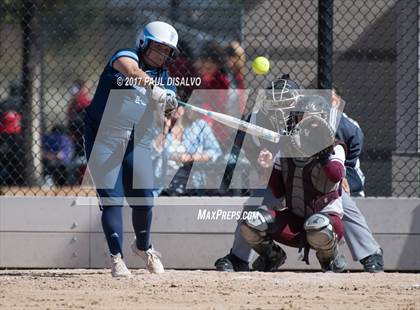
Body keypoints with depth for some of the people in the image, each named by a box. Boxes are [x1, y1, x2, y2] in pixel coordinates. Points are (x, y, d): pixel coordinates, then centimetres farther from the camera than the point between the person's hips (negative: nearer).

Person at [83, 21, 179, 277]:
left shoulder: (164, 78, 11)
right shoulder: (126, 56, -3)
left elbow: (167, 107, -6)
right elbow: (131, 69, -28)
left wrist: (170, 104, -31)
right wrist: (152, 86, -47)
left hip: (139, 143, 4)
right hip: (104, 139, -4)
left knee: (144, 200, -1)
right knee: (112, 199, -11)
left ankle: (143, 246, 26)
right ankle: (117, 258, -10)